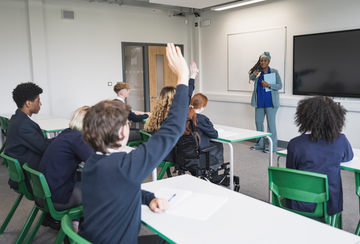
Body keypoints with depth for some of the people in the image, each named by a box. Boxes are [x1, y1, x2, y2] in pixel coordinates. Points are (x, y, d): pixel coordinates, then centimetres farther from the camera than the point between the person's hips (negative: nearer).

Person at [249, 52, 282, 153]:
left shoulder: (274, 72, 0)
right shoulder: (257, 71, 6)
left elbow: (279, 85, -5)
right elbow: (251, 78, -15)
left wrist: (268, 85, -20)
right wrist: (254, 75, -38)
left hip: (270, 102, -4)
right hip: (259, 102, 4)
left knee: (271, 123, -3)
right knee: (258, 122, 11)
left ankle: (272, 146, 5)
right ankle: (260, 144, 25)